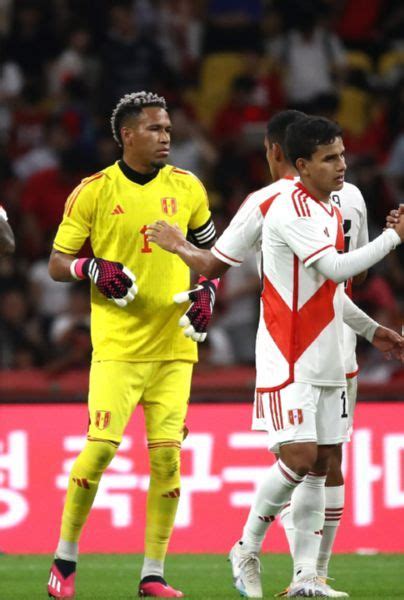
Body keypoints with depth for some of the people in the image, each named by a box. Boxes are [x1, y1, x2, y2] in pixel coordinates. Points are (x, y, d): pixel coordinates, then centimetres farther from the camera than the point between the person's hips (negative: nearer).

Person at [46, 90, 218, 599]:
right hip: (118, 343, -3)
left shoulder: (187, 188, 8)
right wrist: (94, 269, -17)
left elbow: (212, 251, 21)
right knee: (100, 447, -12)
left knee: (167, 456, -3)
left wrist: (206, 292, 3)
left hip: (175, 344, 3)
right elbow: (57, 264, 3)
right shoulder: (94, 191, -2)